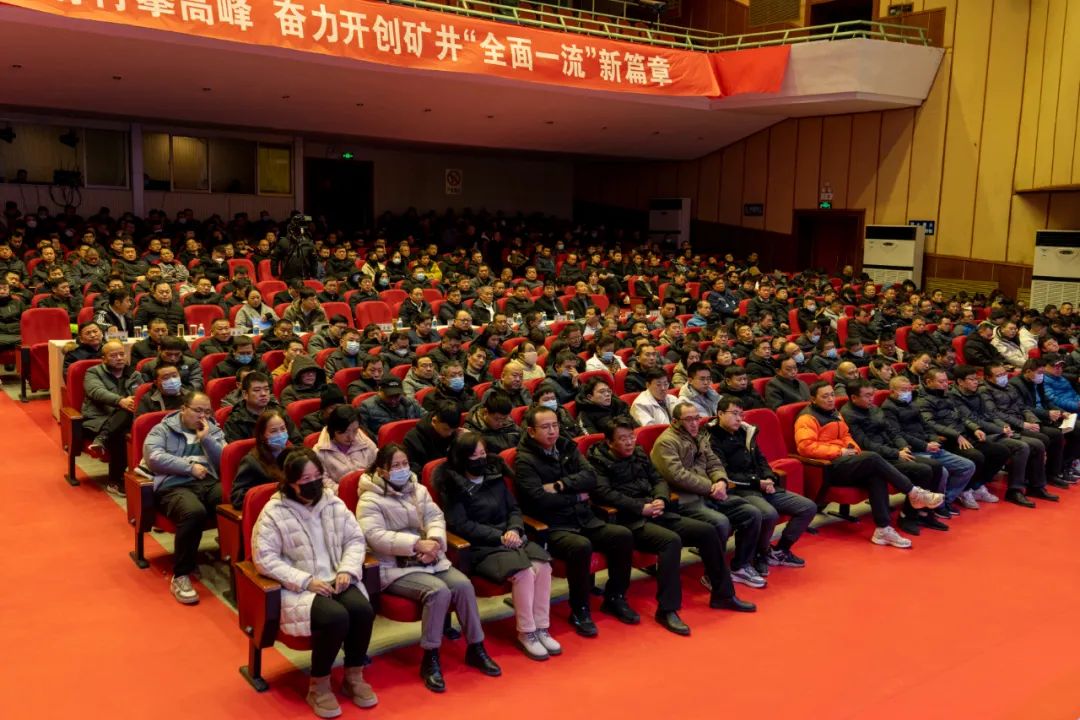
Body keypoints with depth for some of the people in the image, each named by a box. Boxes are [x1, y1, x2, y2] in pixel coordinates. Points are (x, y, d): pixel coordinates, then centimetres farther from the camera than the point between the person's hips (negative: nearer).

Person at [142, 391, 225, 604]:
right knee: (194, 512, -39)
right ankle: (180, 576, -25)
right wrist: (190, 467, -7)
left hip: (209, 483, 3)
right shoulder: (162, 429, 14)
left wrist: (206, 439, -2)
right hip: (174, 485, -3)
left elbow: (225, 463, 9)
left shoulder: (213, 431, 23)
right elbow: (154, 458, -5)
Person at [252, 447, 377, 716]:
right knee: (335, 617, -31)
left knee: (363, 610, -25)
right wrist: (305, 581, -20)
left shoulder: (334, 503, 6)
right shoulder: (274, 512, -8)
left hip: (336, 580, 5)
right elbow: (264, 558, -13)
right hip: (298, 588, -4)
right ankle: (318, 686, -8)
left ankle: (354, 676, -1)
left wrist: (347, 570, -11)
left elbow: (356, 539, 9)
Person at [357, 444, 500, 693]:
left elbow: (435, 517, 6)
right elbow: (375, 536, -18)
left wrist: (434, 541, -17)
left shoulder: (419, 490, 15)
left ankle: (476, 648, -2)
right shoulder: (370, 500, -5)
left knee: (463, 584, -18)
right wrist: (417, 544, -23)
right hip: (395, 567, -6)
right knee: (439, 591, -29)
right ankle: (430, 659, -17)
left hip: (429, 559, 6)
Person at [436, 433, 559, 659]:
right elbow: (460, 525, -10)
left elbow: (514, 509, 16)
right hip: (480, 547, -5)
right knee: (523, 572, -29)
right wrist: (500, 537, -15)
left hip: (509, 537, 5)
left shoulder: (495, 475, 13)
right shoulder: (453, 486, -3)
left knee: (542, 565, -22)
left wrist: (514, 530, -7)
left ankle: (541, 628, -10)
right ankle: (526, 633, -11)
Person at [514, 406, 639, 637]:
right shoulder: (525, 461, -6)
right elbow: (540, 500, -18)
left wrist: (560, 485, -14)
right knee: (581, 546, -34)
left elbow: (591, 478, 0)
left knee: (623, 535, -14)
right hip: (552, 527, -6)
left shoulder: (567, 447, 12)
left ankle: (615, 598, 6)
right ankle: (579, 611, -12)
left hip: (584, 519, 6)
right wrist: (576, 497, -6)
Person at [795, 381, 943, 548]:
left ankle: (883, 529, -25)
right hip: (827, 467, -8)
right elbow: (806, 446, -20)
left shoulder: (834, 413, 21)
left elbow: (845, 436, 28)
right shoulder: (807, 418, -7)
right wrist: (838, 451, -19)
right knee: (873, 458, -26)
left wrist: (852, 447, 3)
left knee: (876, 476, -23)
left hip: (842, 461, 8)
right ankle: (914, 493, -14)